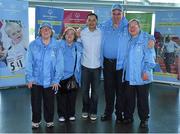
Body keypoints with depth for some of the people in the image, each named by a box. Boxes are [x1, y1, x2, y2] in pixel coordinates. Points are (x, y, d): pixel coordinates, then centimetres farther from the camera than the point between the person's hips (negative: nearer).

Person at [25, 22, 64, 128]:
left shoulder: (56, 46, -5)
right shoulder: (33, 45, -3)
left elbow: (59, 64, -5)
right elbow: (29, 63, -3)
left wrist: (56, 80, -8)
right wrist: (30, 78, -8)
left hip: (50, 81, 0)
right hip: (36, 80, 1)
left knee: (49, 103, 12)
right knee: (35, 102, 11)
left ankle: (49, 121, 32)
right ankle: (36, 121, 30)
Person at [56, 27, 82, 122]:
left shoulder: (78, 46, 8)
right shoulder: (59, 44, -1)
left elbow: (80, 61, 13)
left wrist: (78, 74, 7)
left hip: (73, 76, 2)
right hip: (62, 75, -2)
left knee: (72, 96, 9)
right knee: (61, 96, 4)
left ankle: (71, 114, 22)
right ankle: (62, 114, 17)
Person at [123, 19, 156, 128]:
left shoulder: (146, 39, -7)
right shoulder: (128, 40, 11)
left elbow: (150, 56, -11)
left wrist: (146, 71, -17)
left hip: (142, 76, -4)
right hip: (129, 76, 5)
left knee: (143, 99, 6)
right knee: (129, 98, 13)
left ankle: (144, 119, 22)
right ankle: (128, 116, 29)